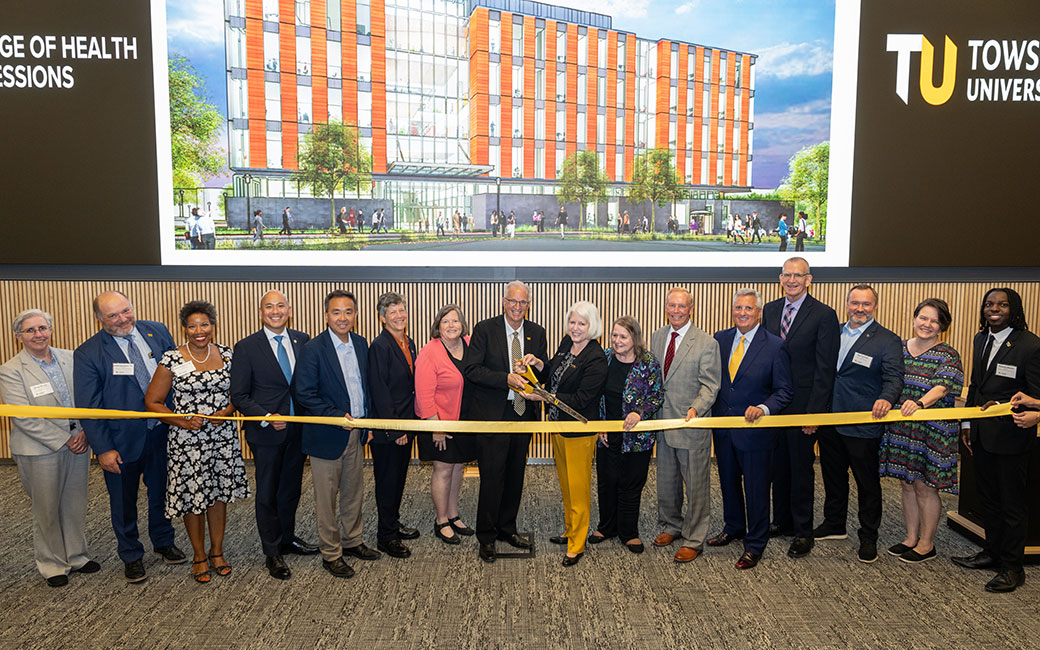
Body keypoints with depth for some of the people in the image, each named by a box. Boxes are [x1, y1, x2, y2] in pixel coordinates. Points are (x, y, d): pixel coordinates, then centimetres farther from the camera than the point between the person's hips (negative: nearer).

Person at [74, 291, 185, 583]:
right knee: (124, 502, 15)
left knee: (161, 492, 21)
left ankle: (163, 542, 43)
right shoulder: (87, 354, -12)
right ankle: (131, 556, 35)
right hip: (122, 441, -3)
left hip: (162, 434, 3)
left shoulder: (158, 332, -2)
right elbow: (88, 406, -11)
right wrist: (103, 449, -14)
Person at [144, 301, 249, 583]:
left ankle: (217, 551, 30)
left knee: (219, 493, 12)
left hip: (224, 437, 3)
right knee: (193, 496, 6)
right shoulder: (172, 359, -8)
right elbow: (152, 401, -5)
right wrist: (182, 421, -17)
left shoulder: (227, 355, 2)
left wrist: (227, 411, -8)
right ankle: (199, 555, 26)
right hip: (187, 440, -3)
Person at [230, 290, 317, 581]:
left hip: (297, 429, 4)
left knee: (291, 488, 18)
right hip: (266, 432, -4)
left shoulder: (302, 340, 2)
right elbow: (239, 396, -8)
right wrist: (267, 418, -21)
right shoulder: (246, 347, -9)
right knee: (268, 494, 8)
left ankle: (287, 538, 38)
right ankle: (272, 553, 23)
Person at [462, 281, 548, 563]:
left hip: (523, 412, 5)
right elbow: (470, 370, -12)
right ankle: (486, 537, 14)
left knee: (515, 474, 14)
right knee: (492, 477, -1)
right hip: (492, 413, -5)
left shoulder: (537, 333, 8)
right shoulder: (485, 329, -6)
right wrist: (506, 379, -21)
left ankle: (507, 528, 30)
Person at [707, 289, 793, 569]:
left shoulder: (775, 346, -10)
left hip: (755, 429, -4)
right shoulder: (720, 339, 3)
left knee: (756, 488, 6)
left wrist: (763, 409, -25)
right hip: (723, 427, 5)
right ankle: (733, 527, 42)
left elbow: (784, 390, -9)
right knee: (728, 482, 20)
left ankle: (755, 545, 21)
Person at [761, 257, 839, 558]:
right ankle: (782, 521, 30)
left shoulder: (824, 315, -9)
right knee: (778, 465, 15)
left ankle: (803, 531, 18)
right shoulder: (770, 310, 8)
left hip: (802, 404, -5)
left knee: (801, 469, 5)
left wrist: (814, 411, -15)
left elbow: (825, 369, -11)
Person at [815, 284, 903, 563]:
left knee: (868, 483, 7)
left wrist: (885, 398, -38)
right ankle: (834, 525, 35)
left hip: (863, 427, -5)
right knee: (833, 477, 18)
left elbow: (893, 378, -16)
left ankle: (868, 537, 21)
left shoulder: (888, 341, -6)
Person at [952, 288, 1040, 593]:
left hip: (1011, 436, -7)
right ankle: (991, 553, 35)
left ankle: (1012, 568, 18)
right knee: (988, 498, 20)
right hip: (982, 435, 7)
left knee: (1012, 504, 5)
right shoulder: (981, 340, 8)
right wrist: (967, 423, 17)